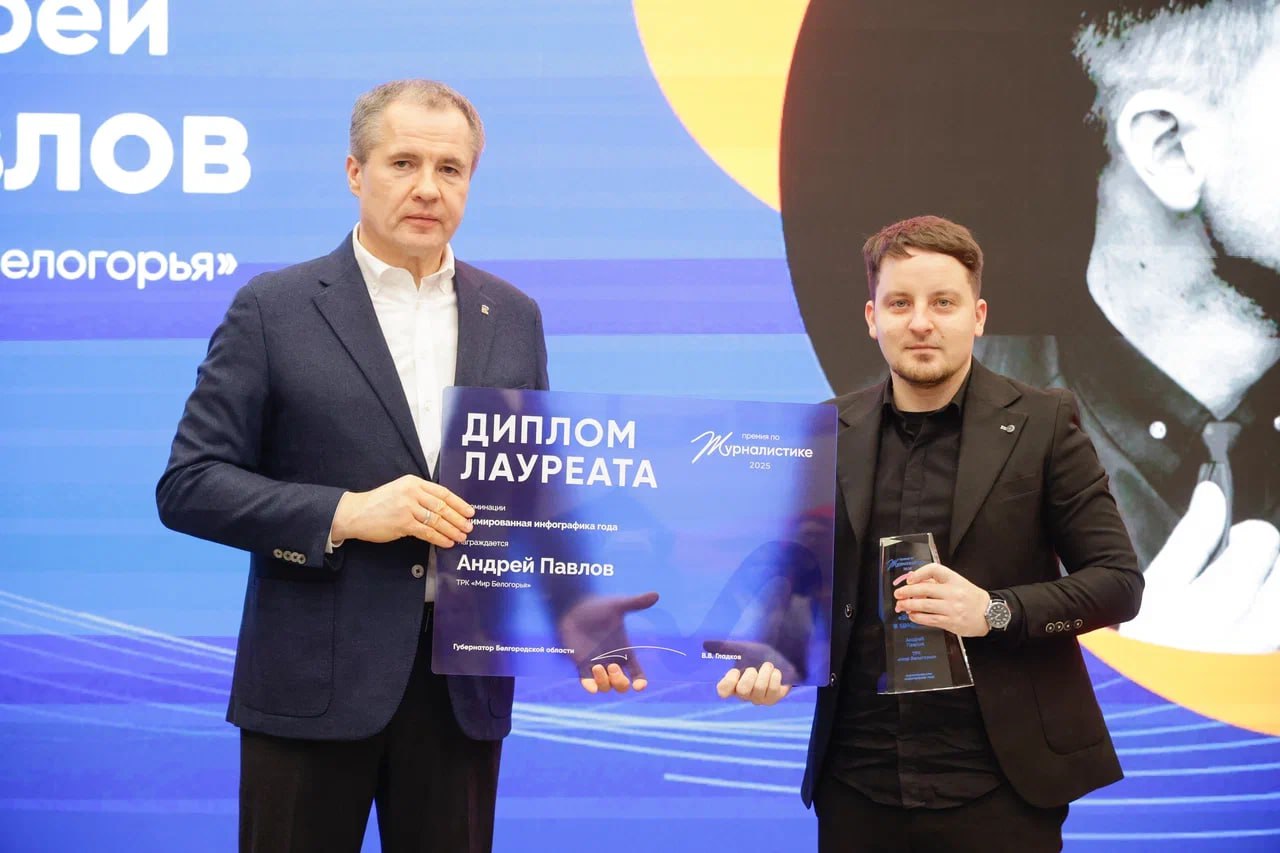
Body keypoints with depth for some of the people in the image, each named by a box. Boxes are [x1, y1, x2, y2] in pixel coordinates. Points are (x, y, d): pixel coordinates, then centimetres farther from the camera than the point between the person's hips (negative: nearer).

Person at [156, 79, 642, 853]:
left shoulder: (514, 317, 10)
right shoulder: (275, 309, -2)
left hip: (465, 683, 3)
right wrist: (344, 513, -16)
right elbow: (189, 485, -5)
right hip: (313, 681, -3)